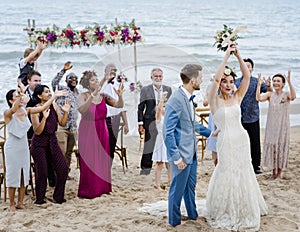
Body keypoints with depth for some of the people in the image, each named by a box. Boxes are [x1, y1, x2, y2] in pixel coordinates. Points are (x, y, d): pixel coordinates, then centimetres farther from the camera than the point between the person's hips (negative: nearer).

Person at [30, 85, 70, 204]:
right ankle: (40, 199, 17)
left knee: (63, 168, -1)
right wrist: (44, 118, -32)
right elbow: (37, 131, -20)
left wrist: (66, 112, -11)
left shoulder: (54, 106, 1)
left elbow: (62, 123, 5)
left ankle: (58, 197, 15)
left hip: (52, 141, 5)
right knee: (42, 172, -1)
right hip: (39, 143, -5)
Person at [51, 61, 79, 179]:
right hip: (61, 126, -7)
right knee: (61, 152, -11)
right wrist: (63, 70, -30)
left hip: (73, 128, 7)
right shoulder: (62, 89, 0)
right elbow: (54, 83, -22)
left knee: (69, 152, 11)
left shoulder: (78, 93, 19)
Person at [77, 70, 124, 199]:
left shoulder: (103, 96, 4)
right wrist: (92, 95, -34)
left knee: (102, 159, 7)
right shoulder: (83, 96, -7)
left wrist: (120, 95, -19)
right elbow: (81, 109, -27)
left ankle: (101, 187, 18)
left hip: (102, 131, 4)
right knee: (89, 161, -2)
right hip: (88, 132, -4)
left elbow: (119, 105, 1)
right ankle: (88, 191, 5)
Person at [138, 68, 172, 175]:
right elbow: (140, 108, 1)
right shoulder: (145, 90, 2)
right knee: (149, 145, 0)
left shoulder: (168, 89, 10)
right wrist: (140, 124, -5)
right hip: (150, 122, -2)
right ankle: (146, 168, 9)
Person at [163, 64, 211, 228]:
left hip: (191, 151, 9)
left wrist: (210, 133, 26)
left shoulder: (189, 98, 6)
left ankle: (192, 214, 40)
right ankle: (174, 221, 22)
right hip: (182, 153, -9)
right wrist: (176, 157, -20)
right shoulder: (176, 100, -23)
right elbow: (168, 132, -22)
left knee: (190, 185, 23)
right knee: (178, 188, 6)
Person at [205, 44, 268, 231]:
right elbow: (216, 78, -21)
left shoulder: (237, 98, 5)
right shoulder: (215, 100, -6)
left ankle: (243, 211, 30)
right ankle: (226, 213, 21)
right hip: (226, 141, -4)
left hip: (242, 140, 4)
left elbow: (247, 76, -3)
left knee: (243, 175, 13)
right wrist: (227, 56, -19)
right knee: (227, 176, 4)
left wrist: (238, 55, -9)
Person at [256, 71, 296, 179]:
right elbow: (258, 98, -15)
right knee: (271, 146, 5)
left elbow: (293, 97, -29)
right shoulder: (270, 95, 1)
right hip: (271, 125, 2)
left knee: (281, 146, 5)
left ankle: (280, 171, 18)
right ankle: (274, 171, 17)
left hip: (282, 125, -2)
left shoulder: (286, 94, -5)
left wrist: (289, 82, -36)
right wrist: (259, 85, -21)